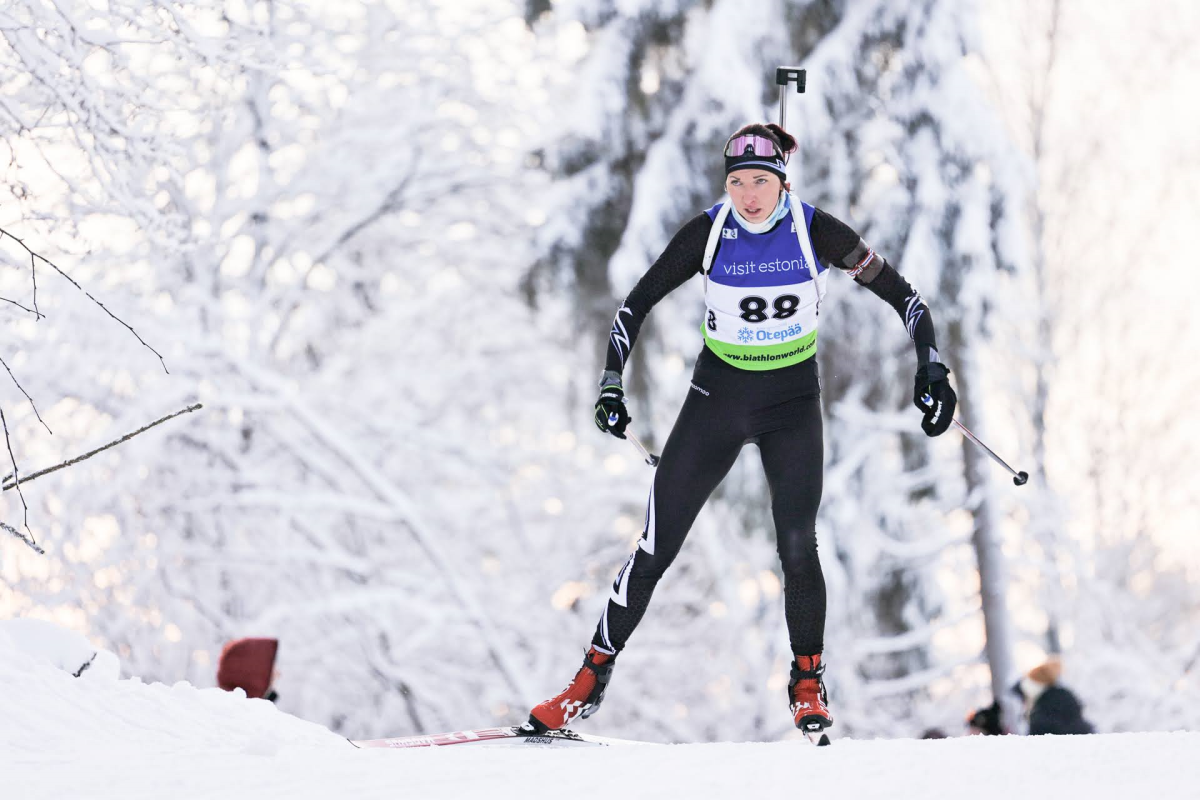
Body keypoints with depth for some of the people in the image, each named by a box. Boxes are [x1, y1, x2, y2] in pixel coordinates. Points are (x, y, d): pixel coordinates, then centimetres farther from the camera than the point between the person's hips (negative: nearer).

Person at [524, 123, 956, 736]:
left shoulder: (816, 231, -14)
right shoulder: (708, 233, -13)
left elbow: (899, 293, -6)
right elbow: (638, 303, -4)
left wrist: (931, 370, -14)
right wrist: (611, 385, -12)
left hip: (793, 401, -1)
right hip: (717, 394, 1)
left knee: (797, 547, -13)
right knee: (656, 548, -2)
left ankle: (808, 684, 7)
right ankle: (591, 680, 7)